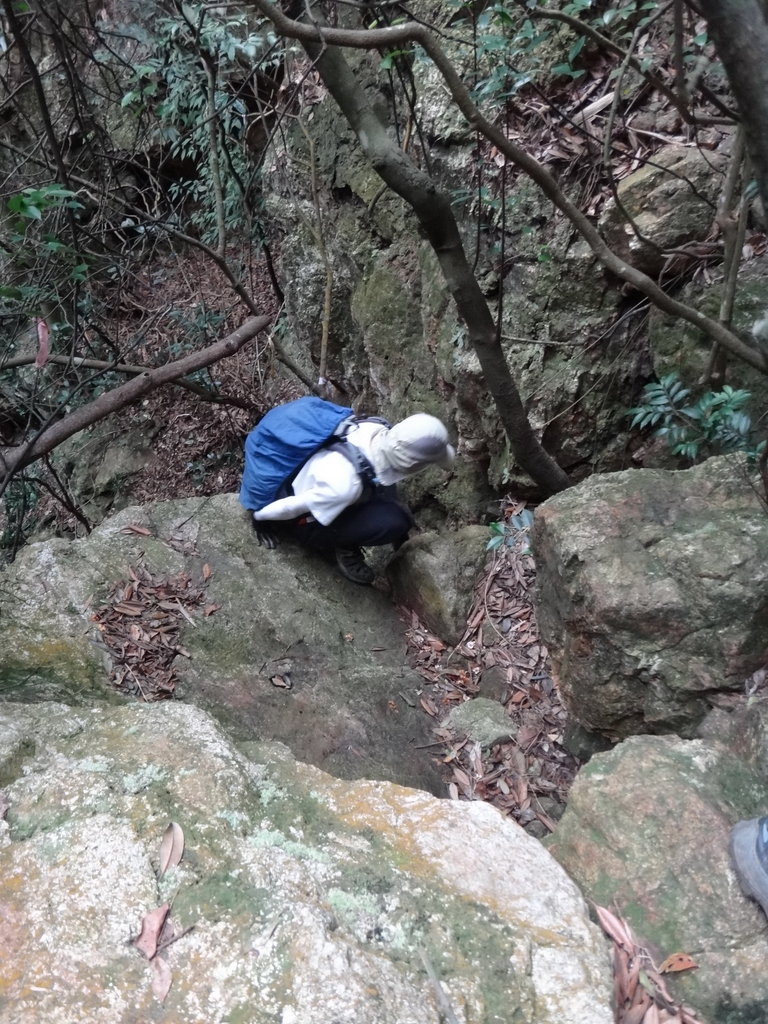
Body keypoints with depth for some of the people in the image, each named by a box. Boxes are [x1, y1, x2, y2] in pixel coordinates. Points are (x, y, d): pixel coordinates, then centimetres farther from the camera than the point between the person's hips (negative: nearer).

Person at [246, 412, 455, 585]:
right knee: (395, 520, -25)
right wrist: (260, 517, -7)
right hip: (306, 520, -8)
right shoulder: (345, 485, -41)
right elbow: (294, 505, -26)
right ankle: (344, 547, 1)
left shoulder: (377, 431, -22)